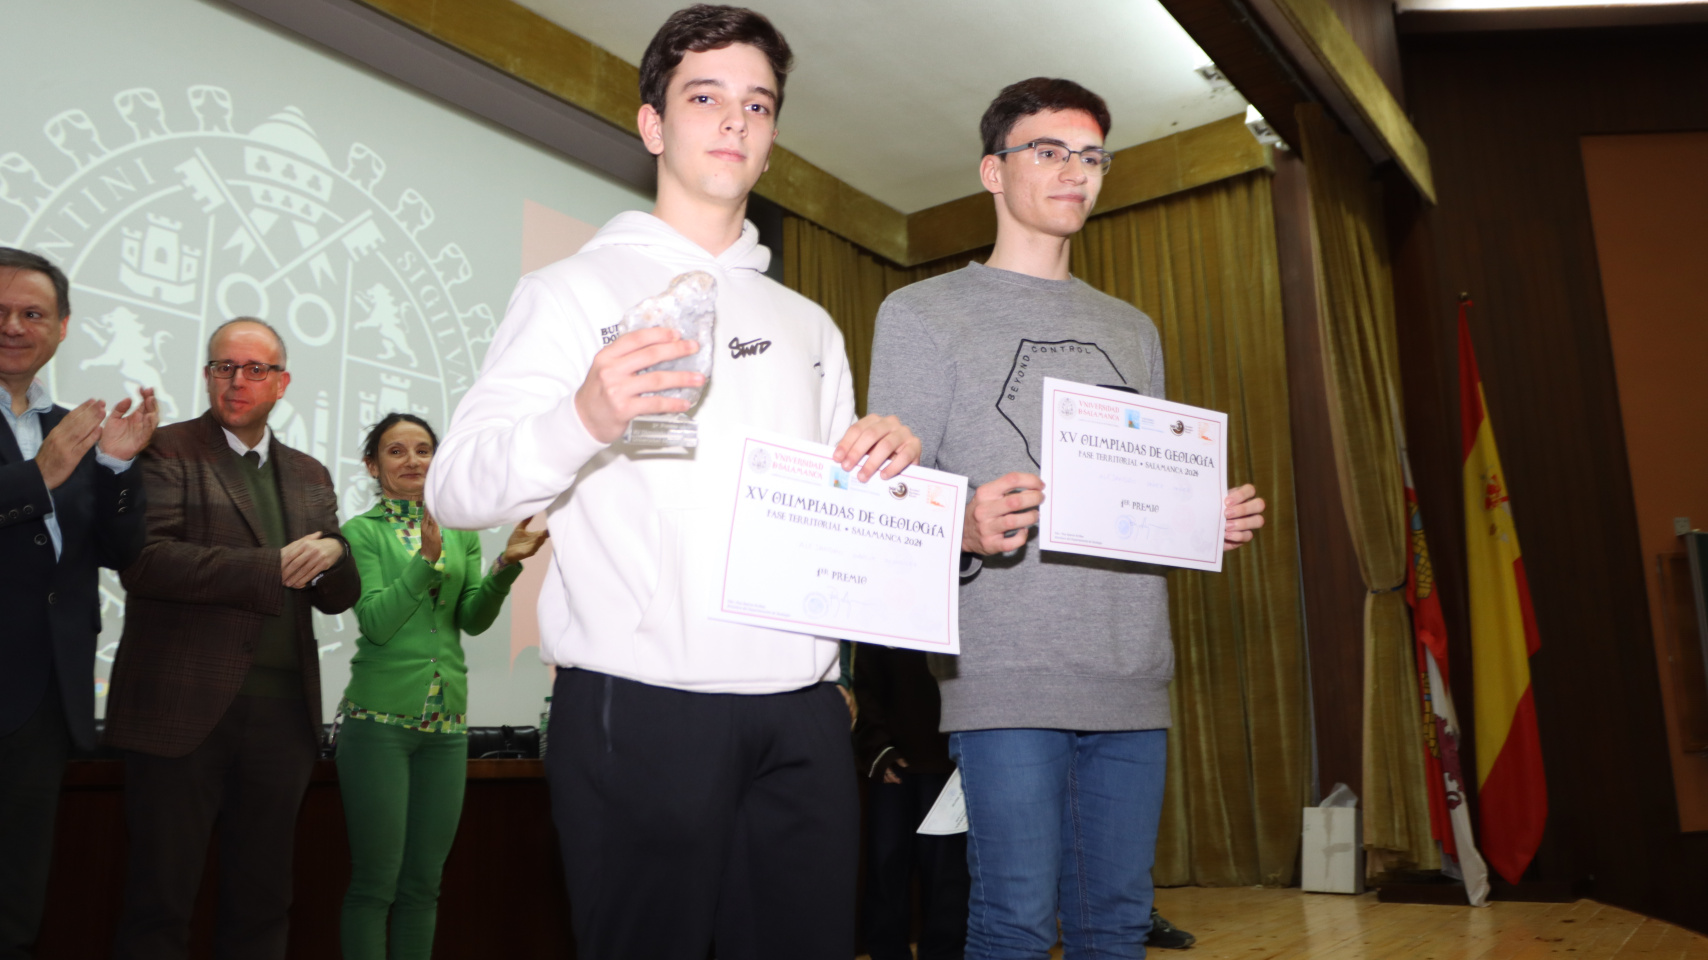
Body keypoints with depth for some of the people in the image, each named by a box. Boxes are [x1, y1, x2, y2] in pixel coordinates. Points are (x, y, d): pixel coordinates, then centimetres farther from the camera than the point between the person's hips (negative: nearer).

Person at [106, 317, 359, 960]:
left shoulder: (309, 476, 16)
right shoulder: (166, 450, 0)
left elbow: (338, 598, 15)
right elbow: (144, 559, -15)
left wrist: (332, 557, -8)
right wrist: (271, 567, -15)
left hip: (283, 715, 5)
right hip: (186, 712, -4)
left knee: (262, 904, 12)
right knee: (161, 900, 5)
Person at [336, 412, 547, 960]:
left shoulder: (462, 532, 12)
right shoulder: (361, 531, 0)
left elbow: (474, 619, 1)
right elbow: (377, 622, -12)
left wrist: (508, 564, -14)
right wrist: (427, 559, -23)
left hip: (446, 719, 4)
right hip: (379, 717, -4)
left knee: (423, 884, 11)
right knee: (376, 882, 0)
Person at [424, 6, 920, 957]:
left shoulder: (810, 325, 20)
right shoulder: (579, 289, 4)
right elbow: (454, 488, -5)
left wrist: (888, 462, 0)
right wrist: (584, 421, -24)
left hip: (802, 713, 5)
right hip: (639, 710, -4)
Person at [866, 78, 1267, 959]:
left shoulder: (1132, 330, 23)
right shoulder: (922, 313, 6)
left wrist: (1208, 521, 3)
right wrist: (964, 532, -22)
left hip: (1131, 674, 5)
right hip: (1007, 675, -5)